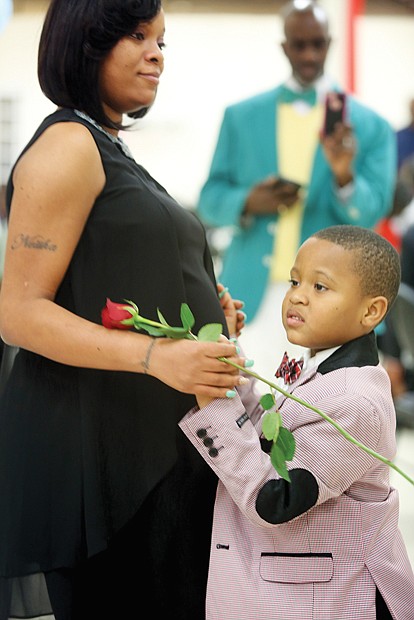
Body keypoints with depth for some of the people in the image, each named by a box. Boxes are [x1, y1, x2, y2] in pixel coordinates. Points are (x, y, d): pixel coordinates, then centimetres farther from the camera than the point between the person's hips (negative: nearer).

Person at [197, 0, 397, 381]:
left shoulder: (370, 126, 6)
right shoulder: (241, 116, 11)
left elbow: (370, 214, -1)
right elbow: (209, 200, 10)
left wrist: (344, 175, -22)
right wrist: (248, 202, -12)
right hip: (252, 300, 1)